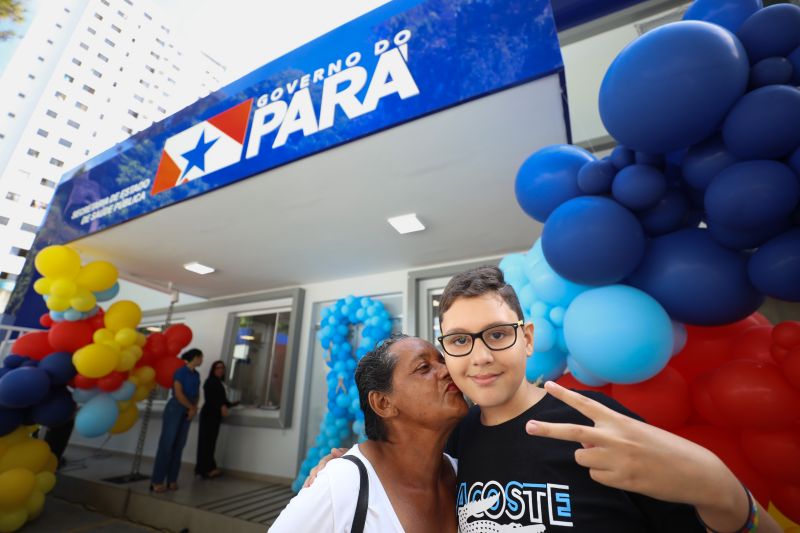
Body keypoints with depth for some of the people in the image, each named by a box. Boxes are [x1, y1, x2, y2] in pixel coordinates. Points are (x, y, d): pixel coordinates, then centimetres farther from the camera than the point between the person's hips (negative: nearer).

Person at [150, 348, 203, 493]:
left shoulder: (196, 375, 9)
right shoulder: (180, 372, -12)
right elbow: (178, 394, -16)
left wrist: (194, 409, -2)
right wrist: (191, 407, -7)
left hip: (187, 412, 7)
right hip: (175, 409, -6)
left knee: (179, 446, 7)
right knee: (166, 445, -3)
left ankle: (172, 480, 13)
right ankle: (156, 481, 5)